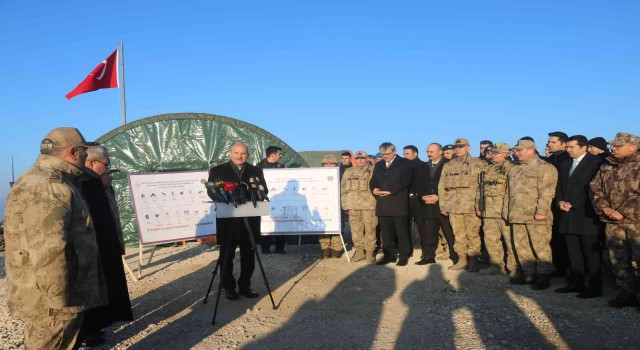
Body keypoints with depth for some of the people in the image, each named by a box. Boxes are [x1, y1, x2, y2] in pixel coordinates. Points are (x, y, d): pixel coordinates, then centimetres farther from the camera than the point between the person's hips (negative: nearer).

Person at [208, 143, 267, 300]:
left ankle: (245, 286, 21)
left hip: (249, 219, 2)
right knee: (227, 254, 5)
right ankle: (229, 287, 17)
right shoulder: (217, 171, 5)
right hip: (227, 219, -2)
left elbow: (264, 191, 5)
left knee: (248, 254, 9)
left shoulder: (256, 171, 12)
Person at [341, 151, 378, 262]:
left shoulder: (373, 170, 6)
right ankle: (359, 251, 13)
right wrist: (344, 205, 8)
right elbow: (343, 189, 15)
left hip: (369, 204, -3)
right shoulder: (348, 172, 15)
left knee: (370, 229, -3)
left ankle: (369, 252, 7)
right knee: (356, 230, 5)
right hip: (353, 205, 3)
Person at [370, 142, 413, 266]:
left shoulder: (404, 163, 3)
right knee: (385, 232, 6)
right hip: (382, 203, 5)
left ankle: (403, 256, 7)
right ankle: (389, 255, 15)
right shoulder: (378, 165, 20)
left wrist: (391, 191, -17)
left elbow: (405, 181, -9)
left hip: (399, 203, -5)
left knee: (402, 231, 0)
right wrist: (373, 189, -6)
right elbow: (373, 181, 17)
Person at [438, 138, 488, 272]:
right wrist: (442, 205, 9)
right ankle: (462, 259, 15)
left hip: (472, 206, -4)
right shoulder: (448, 166, 14)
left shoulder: (479, 164, 2)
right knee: (458, 235, 6)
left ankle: (474, 261, 5)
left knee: (472, 235, -5)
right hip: (453, 206, 4)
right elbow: (442, 186, 14)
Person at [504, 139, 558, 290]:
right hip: (517, 216, 8)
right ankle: (529, 273, 22)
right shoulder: (514, 170, 19)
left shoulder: (545, 168, -6)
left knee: (540, 247, -3)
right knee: (521, 246, 11)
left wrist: (541, 211, -21)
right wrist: (506, 210, 17)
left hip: (536, 217, -8)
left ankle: (544, 276, 8)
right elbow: (508, 192, 21)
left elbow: (546, 192, -15)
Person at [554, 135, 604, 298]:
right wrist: (560, 201, 1)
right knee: (573, 252, 10)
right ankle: (576, 283, 18)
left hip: (586, 215, -7)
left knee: (591, 253, -2)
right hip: (568, 214, 7)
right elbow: (560, 186, 20)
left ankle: (594, 287, 5)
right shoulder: (565, 164, 17)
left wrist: (572, 203, -13)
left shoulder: (595, 162, -6)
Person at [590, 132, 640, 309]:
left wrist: (623, 212, -16)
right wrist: (604, 208, -5)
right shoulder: (606, 167, 15)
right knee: (619, 261, 10)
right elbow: (595, 188, 11)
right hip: (612, 223, 6)